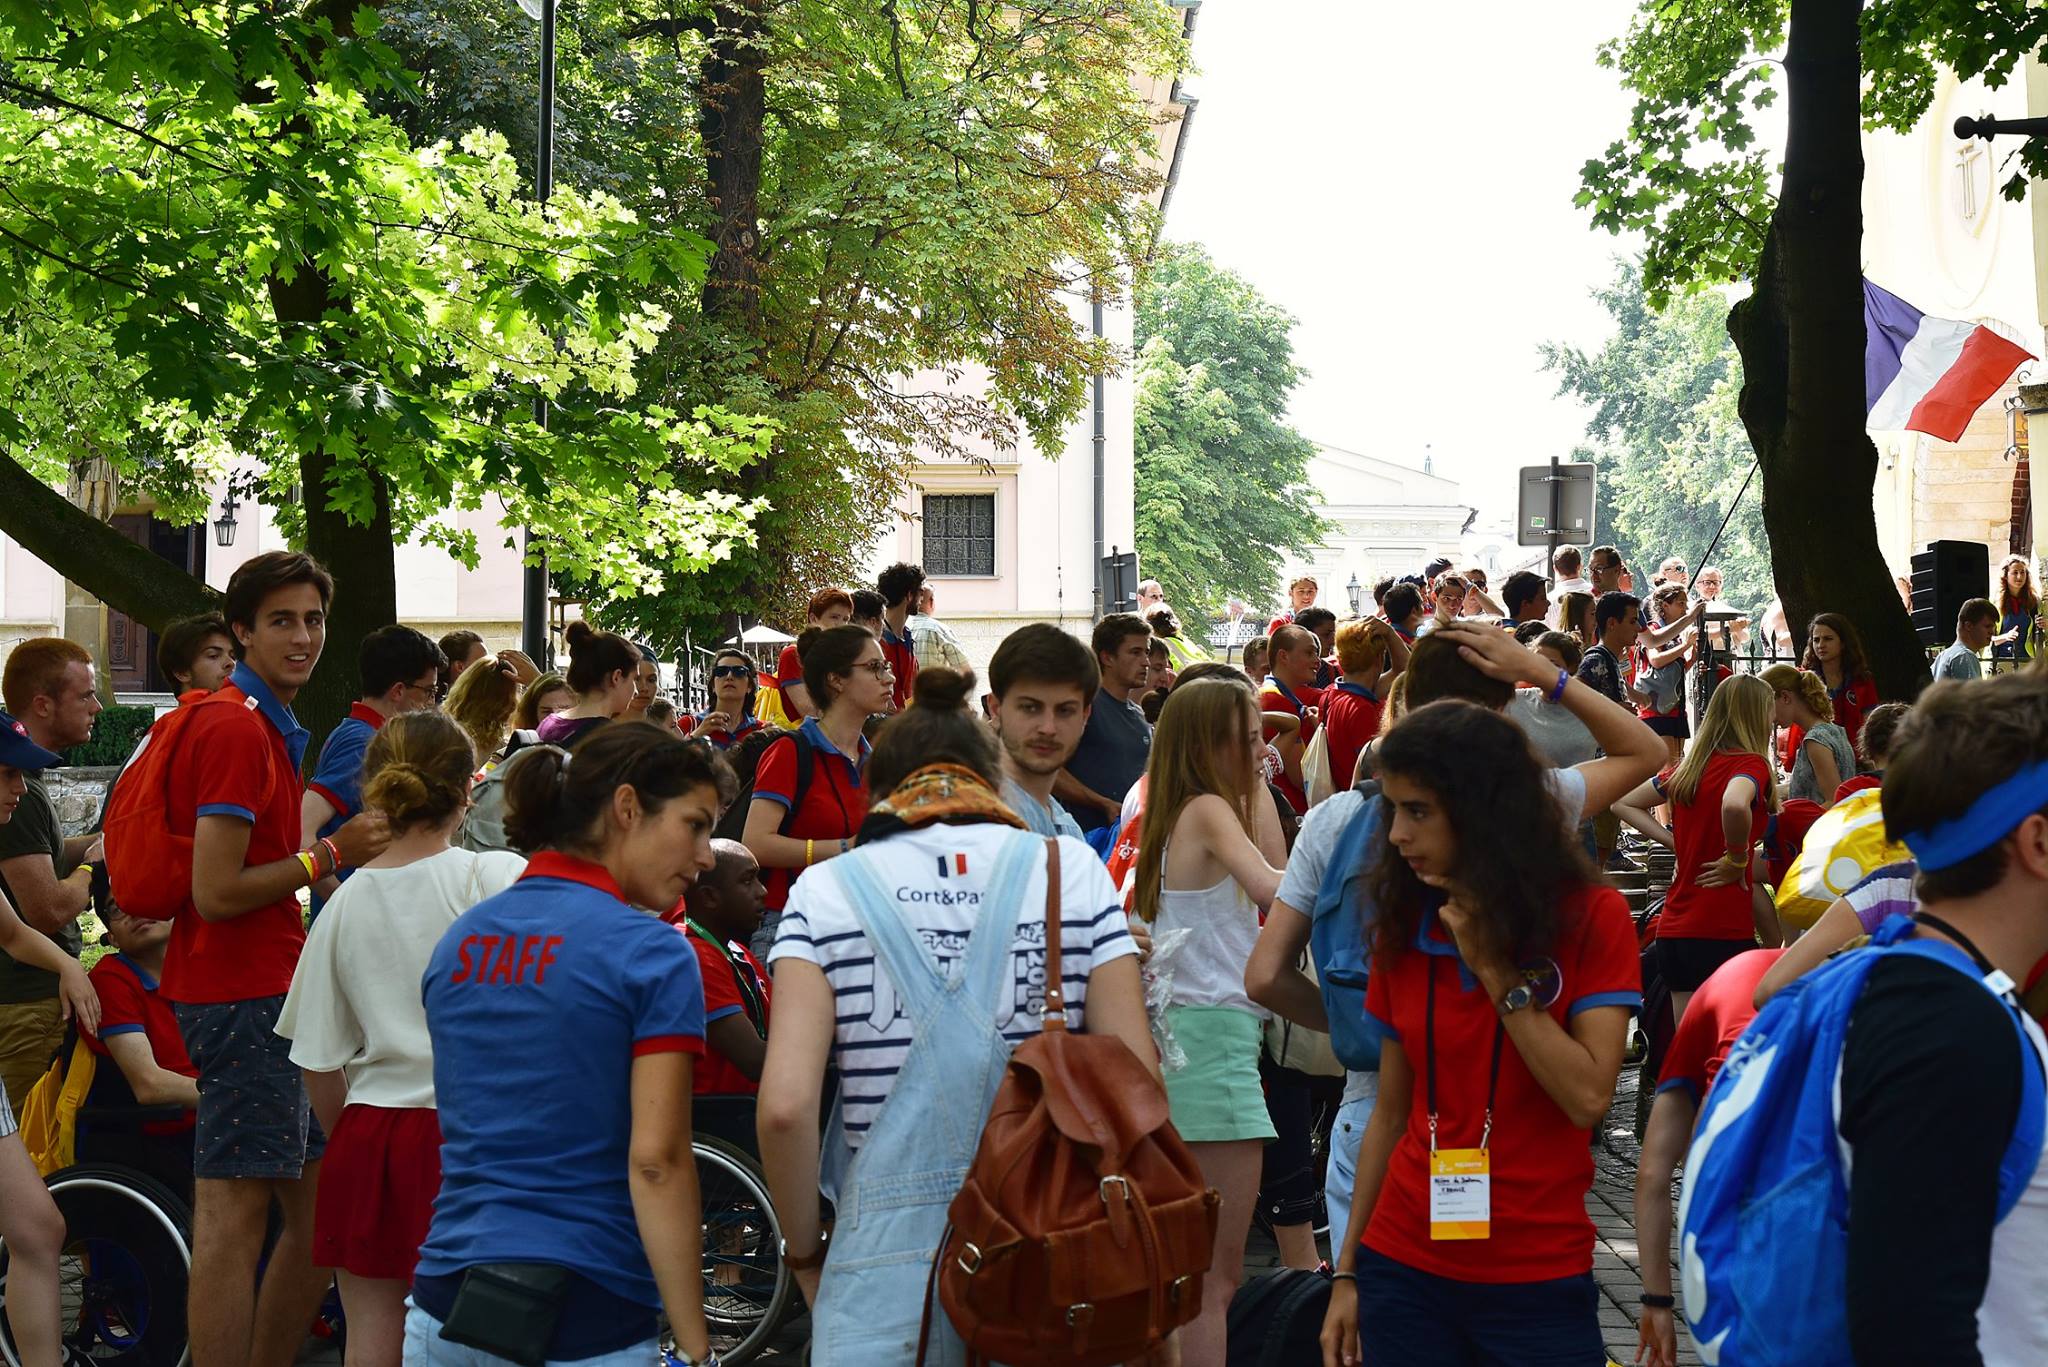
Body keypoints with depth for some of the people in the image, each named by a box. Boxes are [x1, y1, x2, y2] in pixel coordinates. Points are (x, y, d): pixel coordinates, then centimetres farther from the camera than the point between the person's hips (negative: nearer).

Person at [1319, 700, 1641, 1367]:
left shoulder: (1592, 918, -6)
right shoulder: (1404, 926, 4)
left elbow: (1588, 1099, -15)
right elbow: (1391, 1113, 8)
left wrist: (1496, 970, -15)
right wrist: (1347, 1270, 6)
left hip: (1539, 1281, -3)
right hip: (1404, 1271, 3)